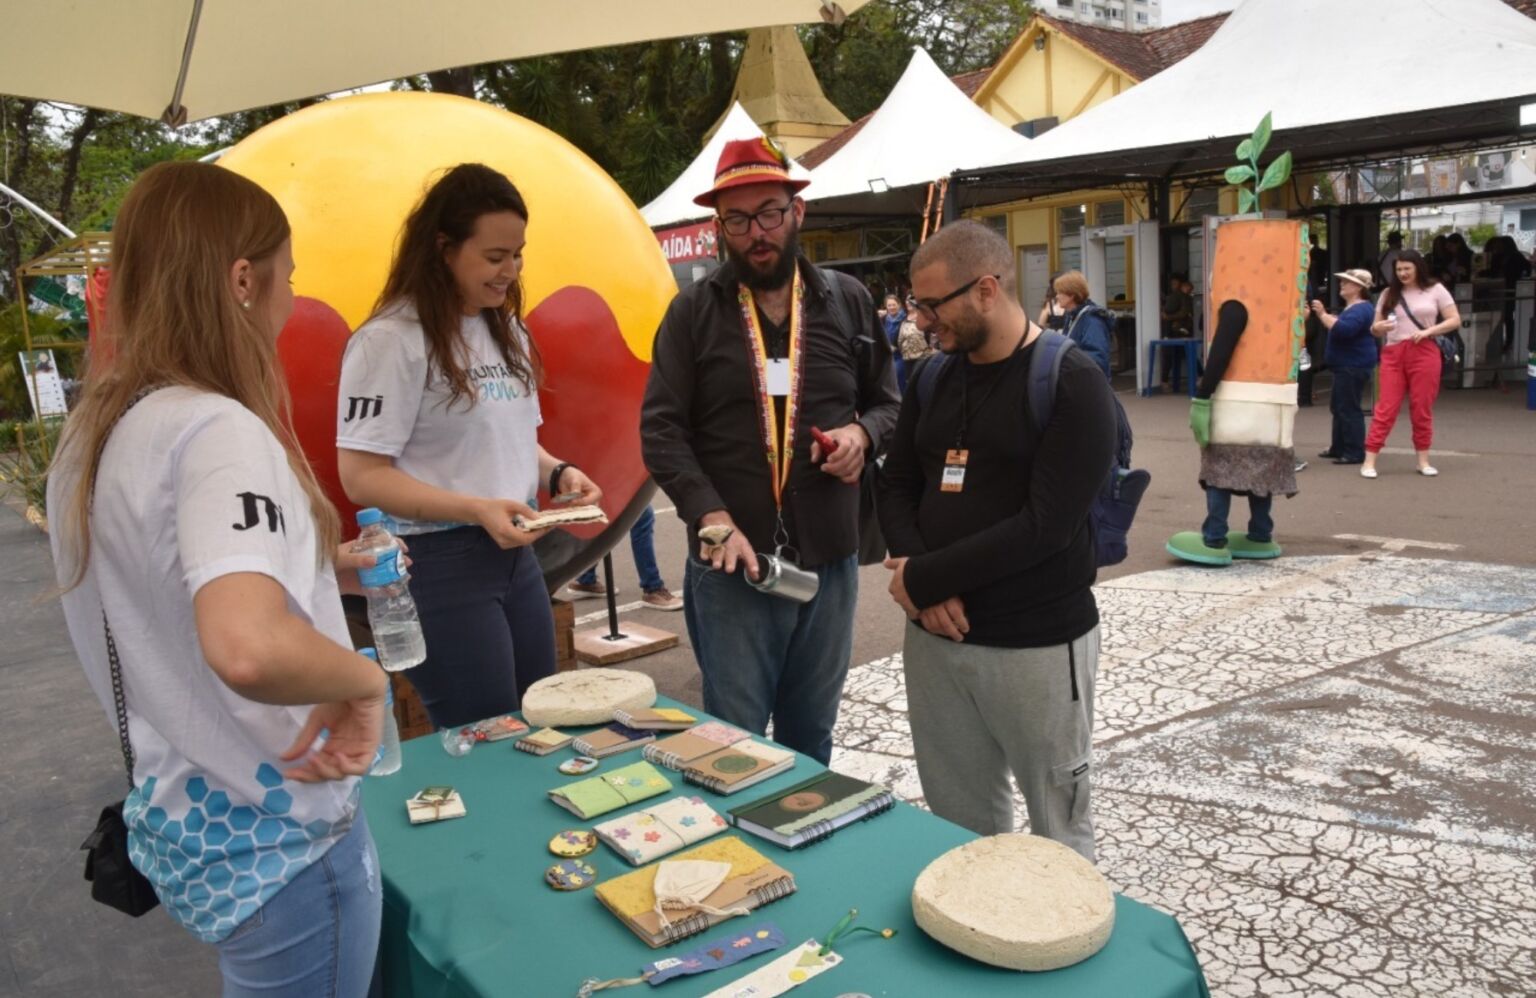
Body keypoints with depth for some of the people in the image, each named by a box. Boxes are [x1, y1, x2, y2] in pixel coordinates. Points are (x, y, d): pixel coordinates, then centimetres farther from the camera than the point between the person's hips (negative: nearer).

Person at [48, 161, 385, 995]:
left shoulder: (95, 431, 2)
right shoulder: (215, 430, -26)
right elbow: (249, 649, -43)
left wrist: (318, 567, 14)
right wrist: (366, 679, -25)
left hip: (182, 818, 8)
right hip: (274, 843, -8)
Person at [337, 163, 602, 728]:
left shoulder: (506, 331, 11)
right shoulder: (392, 340, -13)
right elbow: (362, 477, -16)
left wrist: (558, 472, 0)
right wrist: (476, 509, -25)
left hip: (516, 555, 8)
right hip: (439, 564, -8)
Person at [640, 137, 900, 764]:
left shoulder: (848, 302, 7)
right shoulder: (693, 312, 0)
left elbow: (887, 402, 15)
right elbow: (661, 430, -4)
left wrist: (863, 434, -9)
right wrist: (712, 517, -18)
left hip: (829, 560, 3)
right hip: (732, 566, -2)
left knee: (812, 736, 16)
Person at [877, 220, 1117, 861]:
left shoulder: (1071, 383, -12)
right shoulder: (932, 377, 8)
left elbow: (1045, 525, -19)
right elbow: (896, 488, 8)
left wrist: (921, 577, -16)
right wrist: (922, 582, -10)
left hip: (1037, 645, -5)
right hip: (935, 635, 5)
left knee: (1057, 825, 11)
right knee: (956, 821, 16)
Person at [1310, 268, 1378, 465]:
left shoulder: (1361, 309, -15)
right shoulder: (1353, 307, 20)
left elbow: (1343, 330, -30)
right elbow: (1337, 327, 25)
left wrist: (1323, 314, -25)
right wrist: (1323, 315, 14)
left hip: (1354, 366, -11)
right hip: (1346, 365, 11)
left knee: (1348, 408, -10)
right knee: (1338, 407, 15)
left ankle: (1355, 453, -9)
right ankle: (1338, 448, 22)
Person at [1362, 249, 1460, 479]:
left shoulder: (1435, 290, 5)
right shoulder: (1389, 293, 12)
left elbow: (1455, 320, 3)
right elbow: (1377, 327, 13)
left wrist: (1428, 331, -12)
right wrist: (1377, 328, -11)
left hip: (1424, 354, -1)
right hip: (1393, 354, 1)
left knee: (1422, 409, 3)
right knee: (1385, 409, -4)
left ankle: (1423, 460, 14)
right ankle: (1369, 462, -6)